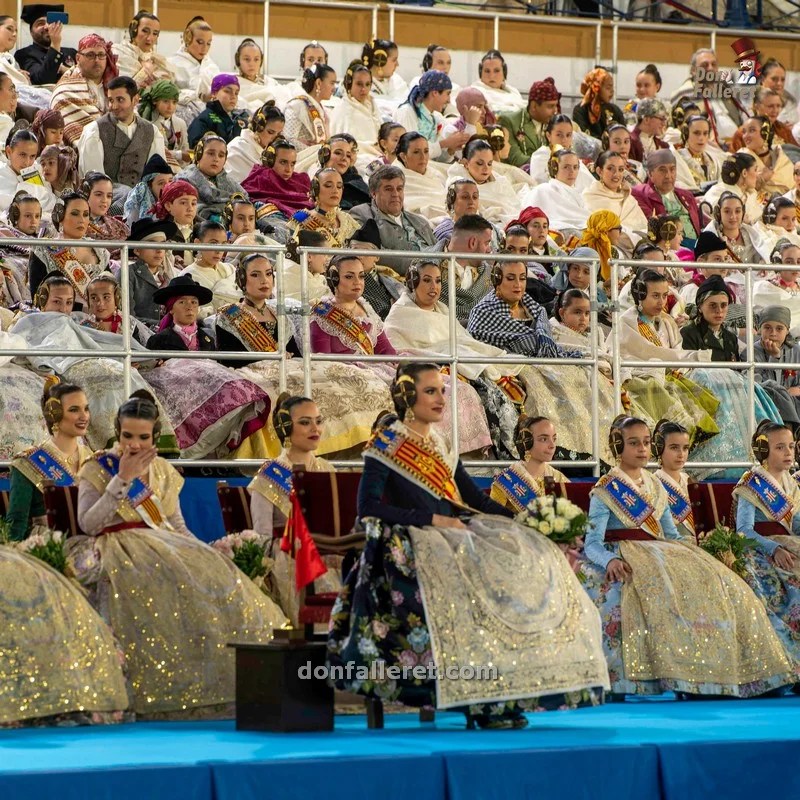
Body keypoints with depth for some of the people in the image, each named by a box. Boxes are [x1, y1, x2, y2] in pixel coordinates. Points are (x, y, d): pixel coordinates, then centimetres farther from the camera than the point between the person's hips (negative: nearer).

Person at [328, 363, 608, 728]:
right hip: (406, 544, -7)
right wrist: (432, 519, -15)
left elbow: (475, 498, 20)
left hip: (450, 540, 7)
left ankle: (509, 694, -19)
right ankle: (482, 703, -29)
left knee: (526, 563, -14)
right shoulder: (387, 444, -1)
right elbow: (369, 507, -11)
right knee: (469, 585, -33)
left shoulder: (441, 446, 20)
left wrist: (524, 521, 6)